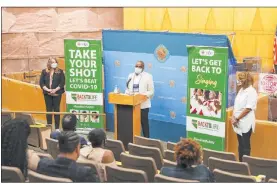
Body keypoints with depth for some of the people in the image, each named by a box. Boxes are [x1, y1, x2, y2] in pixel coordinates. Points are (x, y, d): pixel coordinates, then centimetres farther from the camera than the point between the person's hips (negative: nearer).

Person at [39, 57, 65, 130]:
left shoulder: (60, 72, 1)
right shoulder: (44, 72, 6)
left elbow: (62, 82, -4)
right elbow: (41, 82, 2)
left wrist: (55, 90, -14)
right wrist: (47, 89, -12)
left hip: (57, 93, -2)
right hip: (47, 94, 2)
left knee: (56, 110, 1)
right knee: (48, 110, 6)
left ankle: (57, 127, 6)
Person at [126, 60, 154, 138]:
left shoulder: (148, 76, -1)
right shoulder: (130, 76, 13)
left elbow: (151, 91, -3)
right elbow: (127, 89, 17)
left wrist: (143, 95, -19)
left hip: (143, 105, -4)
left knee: (144, 123, 1)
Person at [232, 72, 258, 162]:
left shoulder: (251, 91, -13)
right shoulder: (241, 90, 12)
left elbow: (248, 108, -19)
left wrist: (237, 119, -15)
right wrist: (233, 117, -1)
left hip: (246, 123, -8)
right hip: (239, 123, 8)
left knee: (245, 145, 0)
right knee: (240, 144, 14)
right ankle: (240, 162, 22)